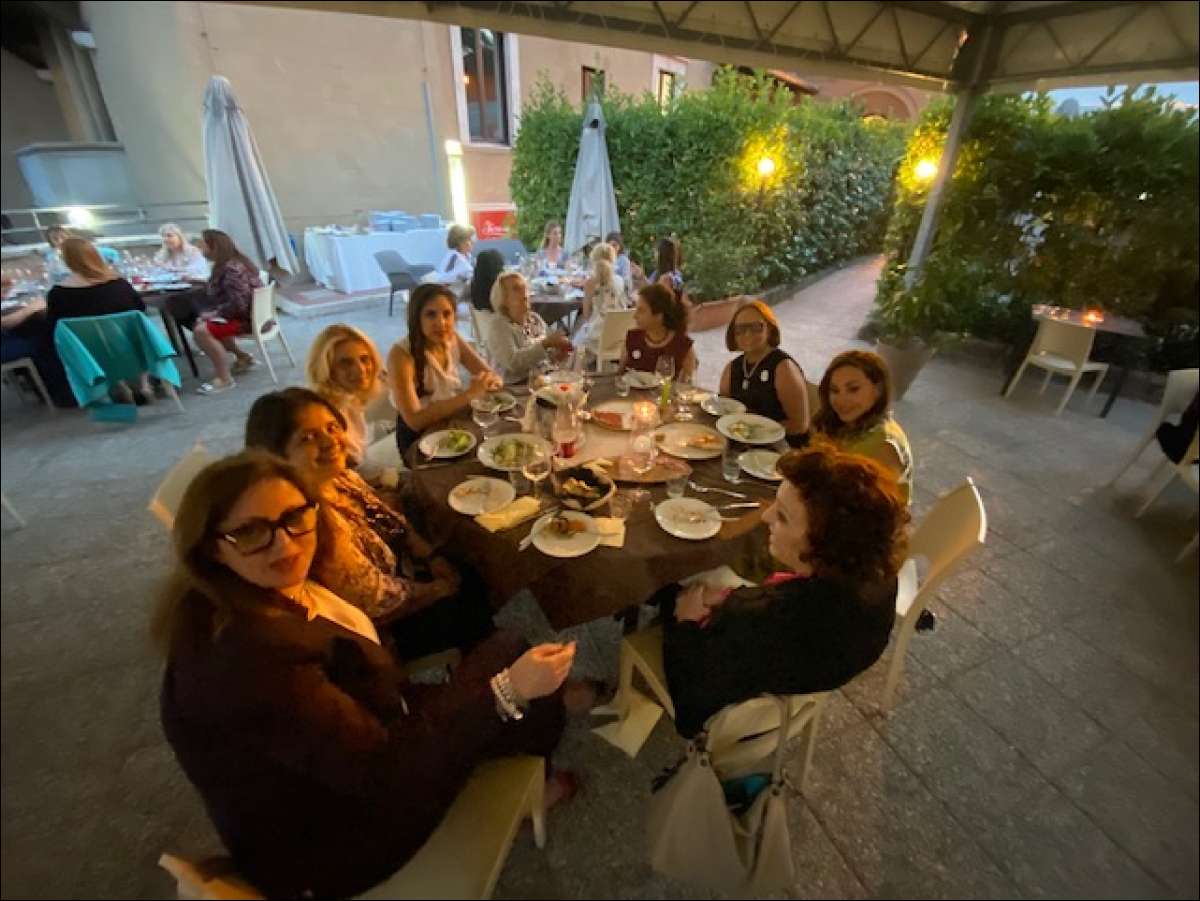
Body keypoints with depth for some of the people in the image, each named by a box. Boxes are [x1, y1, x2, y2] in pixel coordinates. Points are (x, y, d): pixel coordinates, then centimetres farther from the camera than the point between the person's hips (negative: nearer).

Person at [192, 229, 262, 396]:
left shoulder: (232, 269, -21)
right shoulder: (225, 265, 10)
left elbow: (239, 304, -27)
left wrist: (214, 313, -16)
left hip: (250, 317, -11)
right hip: (243, 313, 11)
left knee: (201, 331, -23)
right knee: (205, 324, 25)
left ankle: (224, 379, -17)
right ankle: (244, 357, 25)